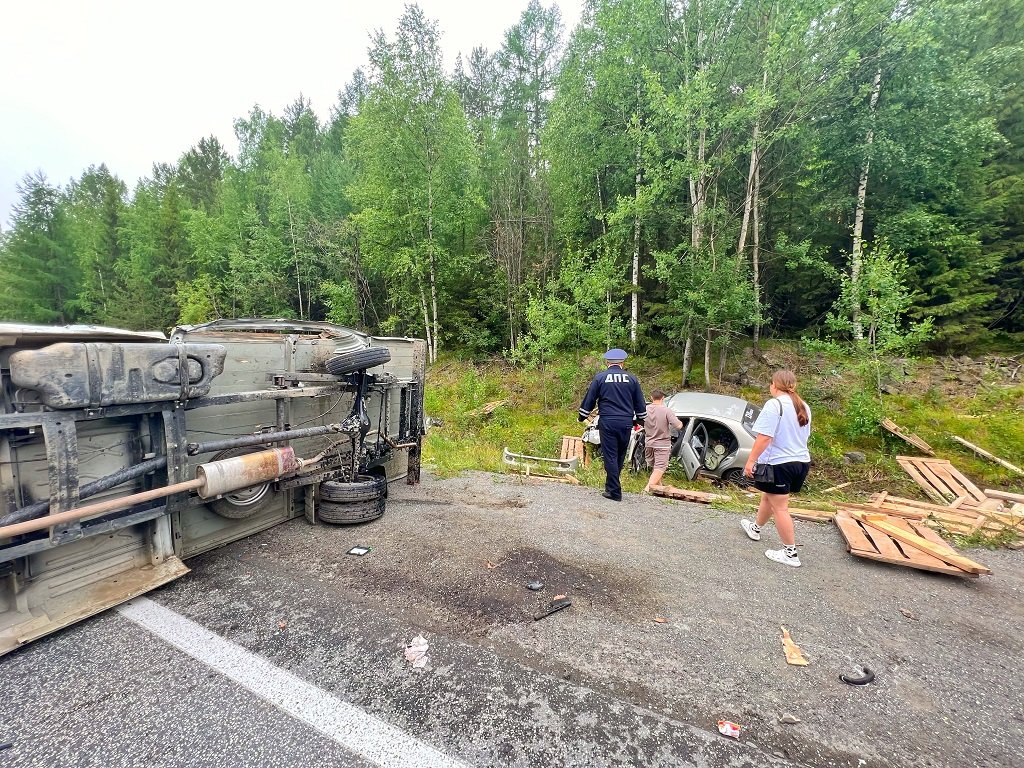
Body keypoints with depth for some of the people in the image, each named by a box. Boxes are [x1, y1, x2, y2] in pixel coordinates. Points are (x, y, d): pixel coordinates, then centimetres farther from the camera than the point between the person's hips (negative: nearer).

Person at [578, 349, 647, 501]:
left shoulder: (600, 377, 0)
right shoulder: (632, 379, 7)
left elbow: (589, 399, 3)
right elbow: (640, 403, 14)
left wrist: (582, 417, 16)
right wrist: (640, 419, 28)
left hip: (607, 422, -3)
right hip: (626, 423, 3)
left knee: (610, 456, 2)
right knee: (620, 456, 16)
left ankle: (614, 491, 4)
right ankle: (612, 485, 28)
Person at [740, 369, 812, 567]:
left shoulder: (774, 404, -18)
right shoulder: (804, 407, 10)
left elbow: (764, 437, -23)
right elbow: (804, 436, 18)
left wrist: (751, 461, -17)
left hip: (779, 463, -9)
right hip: (801, 461, 9)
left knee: (780, 508, 2)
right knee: (768, 497, 25)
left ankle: (790, 553, 10)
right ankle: (755, 528, 42)